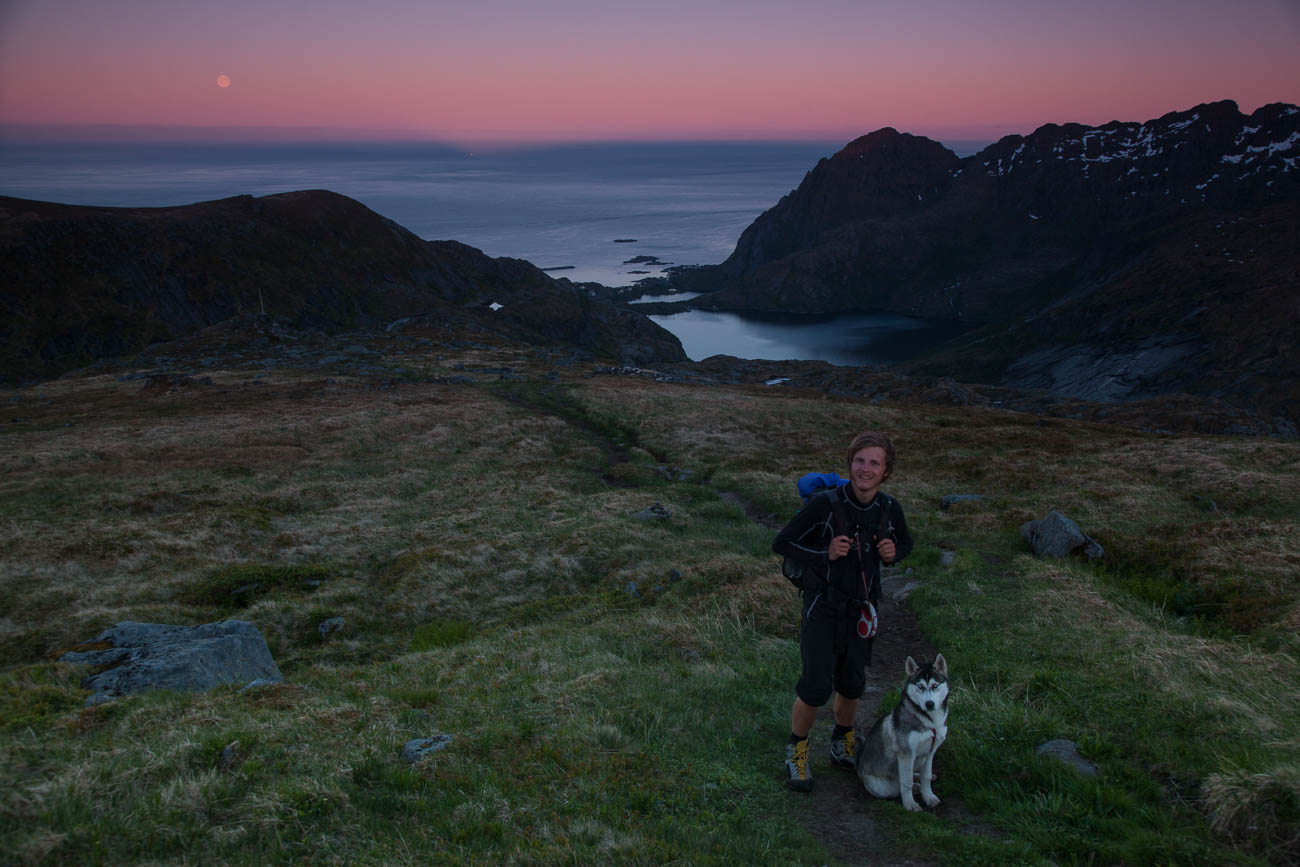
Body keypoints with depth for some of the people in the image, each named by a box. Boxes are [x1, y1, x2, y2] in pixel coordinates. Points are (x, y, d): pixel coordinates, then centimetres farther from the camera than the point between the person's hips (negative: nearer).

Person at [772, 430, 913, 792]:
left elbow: (905, 542, 15)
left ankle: (842, 745, 40)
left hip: (861, 609, 4)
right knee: (816, 685, -7)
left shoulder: (889, 509, -6)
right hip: (823, 607, -4)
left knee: (852, 684, 15)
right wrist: (824, 554, -26)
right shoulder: (825, 503, -19)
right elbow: (782, 543, -13)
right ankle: (797, 750, 17)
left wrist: (893, 552, -9)